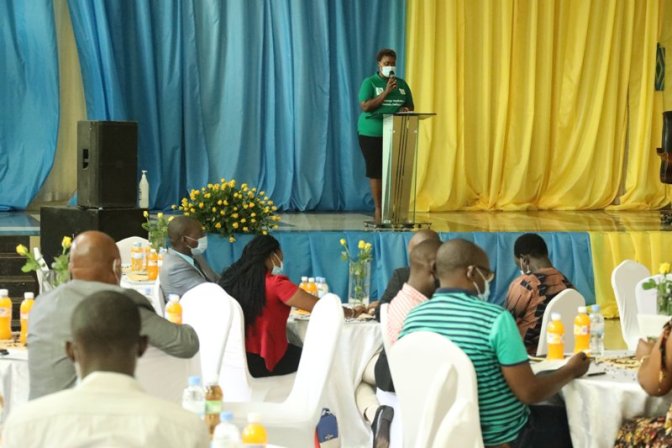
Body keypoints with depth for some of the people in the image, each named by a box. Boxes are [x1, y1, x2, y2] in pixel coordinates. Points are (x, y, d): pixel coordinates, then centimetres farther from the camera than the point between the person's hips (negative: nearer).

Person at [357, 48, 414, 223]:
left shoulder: (402, 84, 12)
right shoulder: (370, 82, -2)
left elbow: (410, 106, 18)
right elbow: (365, 106, -13)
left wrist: (406, 110, -7)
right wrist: (386, 92, -17)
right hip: (372, 134, -3)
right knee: (375, 171, -1)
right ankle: (378, 209, 5)